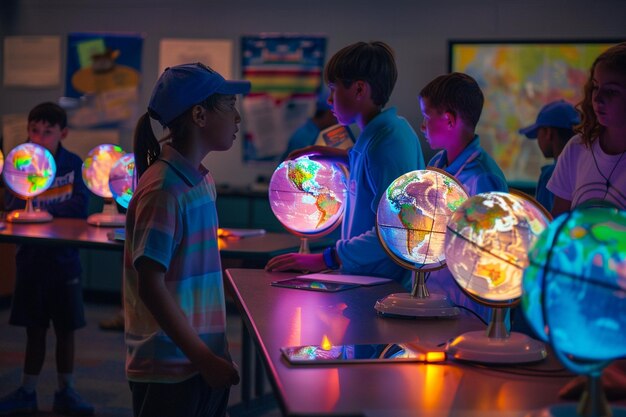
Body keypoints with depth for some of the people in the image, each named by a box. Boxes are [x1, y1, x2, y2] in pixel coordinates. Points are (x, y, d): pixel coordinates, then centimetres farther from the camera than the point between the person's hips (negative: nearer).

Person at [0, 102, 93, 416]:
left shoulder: (74, 164, -3)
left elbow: (80, 207, -12)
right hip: (31, 257, 1)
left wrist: (43, 211, -19)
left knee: (65, 329, 6)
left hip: (64, 258, -1)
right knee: (34, 329, 8)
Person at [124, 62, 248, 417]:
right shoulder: (163, 189, -17)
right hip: (170, 371, -8)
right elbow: (151, 287, -19)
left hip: (205, 363, 8)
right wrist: (204, 358, -18)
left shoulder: (201, 180, 8)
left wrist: (214, 355, 12)